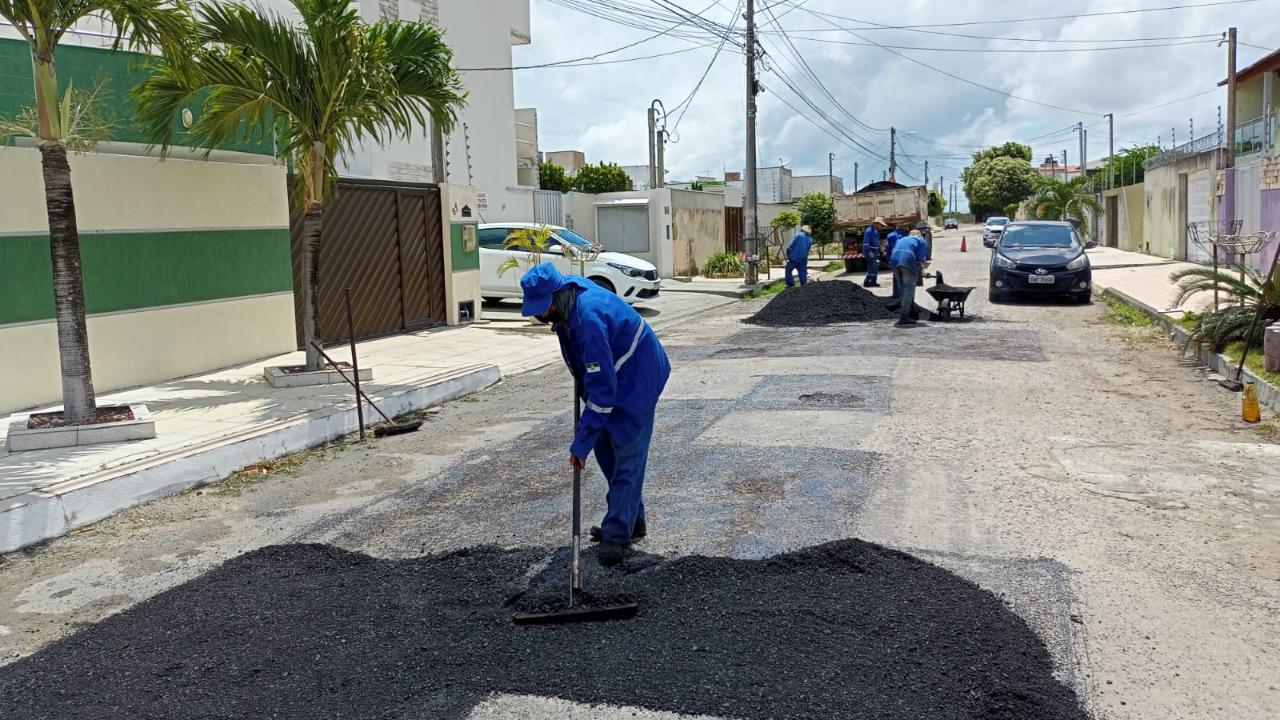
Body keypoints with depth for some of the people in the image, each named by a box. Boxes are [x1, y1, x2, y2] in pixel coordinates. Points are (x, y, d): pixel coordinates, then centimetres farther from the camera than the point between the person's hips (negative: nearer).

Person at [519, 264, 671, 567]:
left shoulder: (589, 319, -36)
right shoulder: (569, 290, -8)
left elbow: (602, 390, -35)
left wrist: (581, 443, -30)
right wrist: (580, 380, 19)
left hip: (636, 378, -10)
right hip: (608, 374, 10)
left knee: (627, 455, -8)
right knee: (606, 447, 14)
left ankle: (617, 533, -2)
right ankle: (632, 520, 25)